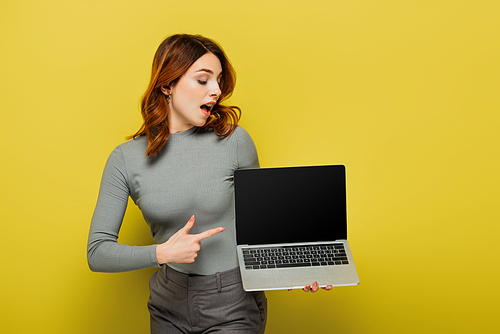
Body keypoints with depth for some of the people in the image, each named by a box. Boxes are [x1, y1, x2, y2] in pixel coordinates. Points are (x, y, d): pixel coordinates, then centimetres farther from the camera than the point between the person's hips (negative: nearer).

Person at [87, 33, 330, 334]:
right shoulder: (125, 159, -8)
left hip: (234, 306, -1)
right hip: (170, 301, 2)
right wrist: (161, 253, -22)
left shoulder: (234, 141, -9)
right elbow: (97, 252, -8)